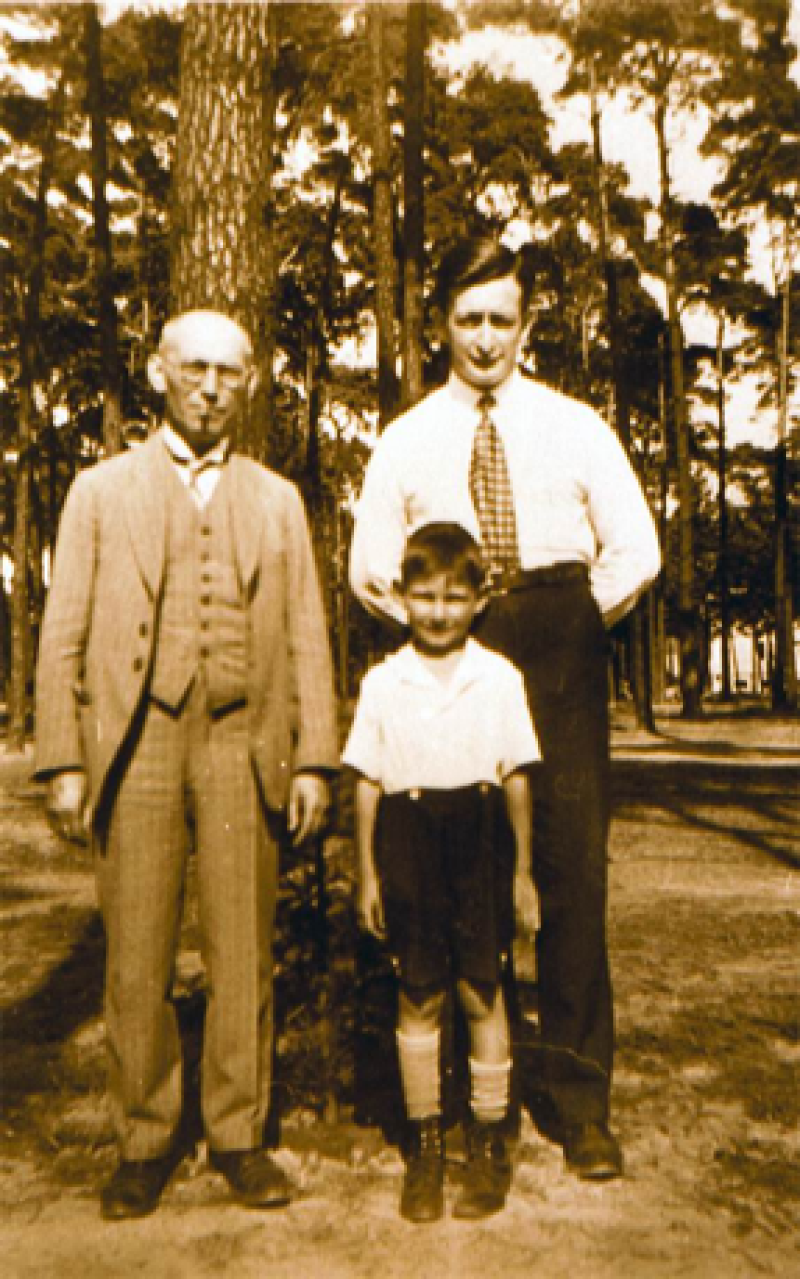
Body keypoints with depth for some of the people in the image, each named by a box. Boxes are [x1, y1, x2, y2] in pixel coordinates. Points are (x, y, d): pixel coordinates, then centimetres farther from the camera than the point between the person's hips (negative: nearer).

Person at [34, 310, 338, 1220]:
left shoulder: (277, 501, 15)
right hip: (136, 744, -1)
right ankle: (143, 1143, 22)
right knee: (135, 962, 4)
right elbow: (63, 634, 7)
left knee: (242, 956, 5)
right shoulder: (101, 491, 11)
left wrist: (314, 760, 2)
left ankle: (238, 1136, 22)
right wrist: (62, 760, -2)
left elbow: (306, 638, 11)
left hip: (243, 746, 1)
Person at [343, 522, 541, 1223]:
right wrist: (368, 873, 4)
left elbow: (517, 776, 4)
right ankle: (425, 1139, 26)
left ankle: (490, 1139, 25)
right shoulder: (383, 681, 2)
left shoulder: (500, 677, 0)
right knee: (417, 997, 9)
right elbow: (367, 782, 5)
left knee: (482, 992, 8)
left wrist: (522, 869, 6)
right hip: (409, 842, 1)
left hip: (478, 843, 0)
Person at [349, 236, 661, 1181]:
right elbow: (369, 570, 9)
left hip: (559, 662, 0)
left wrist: (574, 627, 2)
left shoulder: (576, 427, 11)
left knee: (573, 873, -2)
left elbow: (635, 551, 6)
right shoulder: (406, 439, 11)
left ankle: (579, 1100, 12)